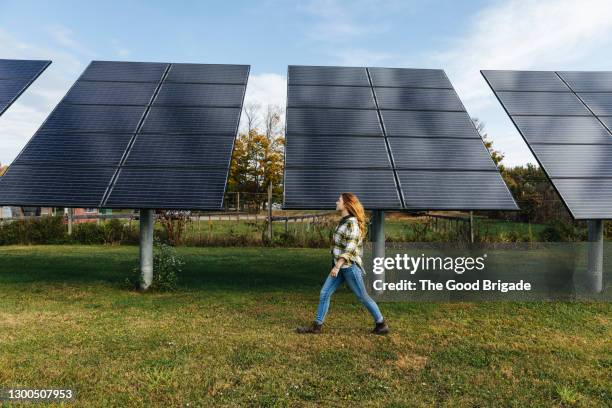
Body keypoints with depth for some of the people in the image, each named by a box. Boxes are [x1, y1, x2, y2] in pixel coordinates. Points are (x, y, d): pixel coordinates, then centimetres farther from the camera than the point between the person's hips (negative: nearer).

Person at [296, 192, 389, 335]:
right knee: (324, 293, 4)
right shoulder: (344, 221, 13)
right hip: (340, 266, 9)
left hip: (349, 266, -9)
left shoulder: (352, 222, -15)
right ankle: (317, 326, 10)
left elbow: (350, 247, -21)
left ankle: (381, 324, 20)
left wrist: (337, 266, -24)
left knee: (363, 297, 3)